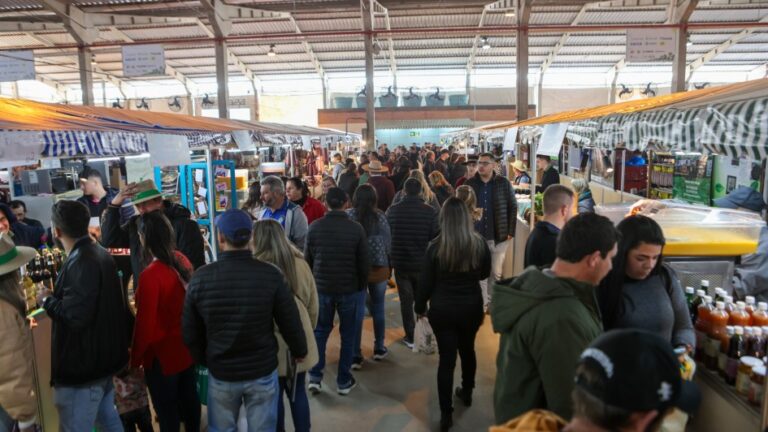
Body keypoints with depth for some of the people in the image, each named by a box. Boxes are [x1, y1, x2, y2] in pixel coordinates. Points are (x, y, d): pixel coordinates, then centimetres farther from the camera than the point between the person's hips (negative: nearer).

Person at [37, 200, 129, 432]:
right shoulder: (100, 254, 7)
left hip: (83, 365, -10)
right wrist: (57, 296, 15)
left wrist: (47, 299, -13)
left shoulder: (80, 263, -24)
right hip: (103, 357, 10)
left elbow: (74, 317, -29)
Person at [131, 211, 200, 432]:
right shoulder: (182, 260, -6)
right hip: (186, 346, 7)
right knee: (189, 398, 22)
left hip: (162, 353, -7)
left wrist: (135, 359, -8)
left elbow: (145, 324, -21)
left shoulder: (150, 275, -26)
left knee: (166, 411, 12)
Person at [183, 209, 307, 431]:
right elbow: (291, 322, -11)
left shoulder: (200, 278, -13)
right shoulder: (270, 274, -18)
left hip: (220, 372, 1)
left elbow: (190, 332, -3)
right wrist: (299, 351, 9)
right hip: (263, 371, -1)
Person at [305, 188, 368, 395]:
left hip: (321, 287, 2)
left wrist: (311, 284, 18)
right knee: (348, 334, 11)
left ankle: (315, 377, 13)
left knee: (320, 331, 17)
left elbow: (307, 260, 3)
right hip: (349, 289, -1)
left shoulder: (315, 227, -5)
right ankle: (344, 381, 17)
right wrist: (362, 286, 10)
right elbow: (363, 263, -5)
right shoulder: (356, 228, -10)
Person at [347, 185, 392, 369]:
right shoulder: (380, 216, -8)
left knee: (357, 311, 5)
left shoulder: (348, 215, -8)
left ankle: (356, 355, 6)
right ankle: (379, 348, 27)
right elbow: (388, 243, -4)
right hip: (379, 269, 0)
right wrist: (387, 265, 14)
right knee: (378, 309, 15)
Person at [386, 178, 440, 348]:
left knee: (406, 301, 10)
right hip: (423, 264, 0)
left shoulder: (392, 210, -7)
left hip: (400, 263, 0)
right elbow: (436, 237, -7)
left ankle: (411, 337, 15)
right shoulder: (430, 211, -13)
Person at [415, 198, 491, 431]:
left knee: (446, 358, 6)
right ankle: (466, 393, 45)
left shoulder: (435, 247, -17)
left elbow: (426, 282, -9)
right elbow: (484, 274, 6)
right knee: (467, 349, 24)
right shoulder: (480, 243, -10)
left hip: (442, 309, -2)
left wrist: (420, 307, 6)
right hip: (472, 307, 3)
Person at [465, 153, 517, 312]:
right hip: (476, 235, 1)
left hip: (499, 236, 0)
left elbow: (513, 207, 1)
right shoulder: (469, 184, 0)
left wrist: (510, 231, -3)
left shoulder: (503, 183, -2)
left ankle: (492, 301, 26)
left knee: (496, 272, 10)